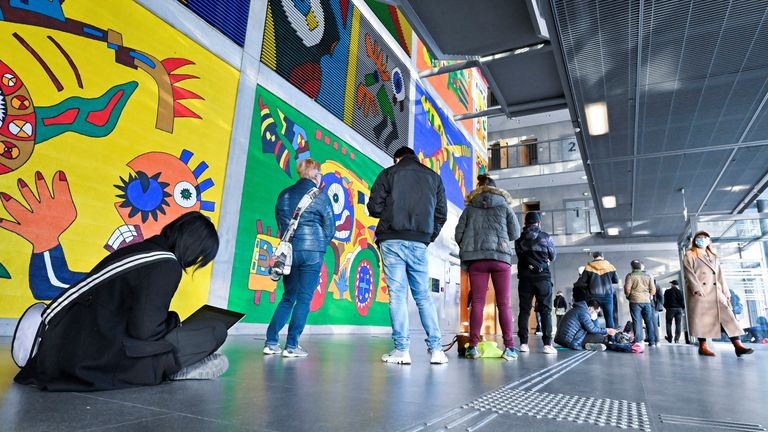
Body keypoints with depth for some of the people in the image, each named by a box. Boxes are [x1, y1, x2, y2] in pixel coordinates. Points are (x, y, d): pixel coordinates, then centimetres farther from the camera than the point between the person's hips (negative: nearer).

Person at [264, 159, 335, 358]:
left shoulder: (284, 195, 10)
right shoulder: (320, 196, -4)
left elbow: (280, 224, 15)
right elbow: (330, 228, -1)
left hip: (289, 251, 5)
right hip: (312, 252, -5)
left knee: (288, 297, 16)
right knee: (304, 299, 3)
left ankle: (271, 342, 13)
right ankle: (291, 346, 4)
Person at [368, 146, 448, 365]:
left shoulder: (389, 173, 6)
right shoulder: (434, 177, 16)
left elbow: (374, 207, 0)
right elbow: (441, 213, 11)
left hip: (392, 241, -2)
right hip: (419, 243, 3)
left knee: (397, 294, 0)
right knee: (423, 295, 10)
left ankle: (402, 349, 1)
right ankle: (436, 348, 8)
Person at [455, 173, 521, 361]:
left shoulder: (470, 208, 12)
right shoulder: (504, 206, 11)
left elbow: (458, 234, 7)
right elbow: (515, 234, 10)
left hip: (476, 258, 1)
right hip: (501, 256, -1)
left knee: (477, 302, 1)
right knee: (504, 304, 3)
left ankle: (473, 346, -3)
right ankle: (509, 347, 0)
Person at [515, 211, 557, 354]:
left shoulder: (519, 239, 6)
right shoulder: (545, 237, 2)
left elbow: (519, 256, 9)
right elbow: (553, 256, 12)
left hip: (525, 277, 2)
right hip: (542, 277, -2)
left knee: (524, 310, 4)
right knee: (546, 310, 0)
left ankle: (523, 343, 1)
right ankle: (547, 344, -5)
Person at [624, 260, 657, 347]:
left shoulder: (630, 276, -3)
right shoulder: (648, 276, 10)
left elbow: (627, 289, -10)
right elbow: (653, 290, 7)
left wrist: (628, 296, 9)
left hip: (635, 301, -3)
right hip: (646, 301, 4)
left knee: (637, 321, -3)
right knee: (649, 321, 9)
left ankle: (638, 342, -8)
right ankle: (652, 342, 12)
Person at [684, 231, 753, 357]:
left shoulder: (714, 257, 24)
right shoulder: (690, 255, 5)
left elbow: (719, 275, 21)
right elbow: (689, 272, -6)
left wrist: (725, 291, 12)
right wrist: (697, 288, -17)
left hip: (715, 291, 6)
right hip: (699, 292, -5)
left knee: (726, 315, -5)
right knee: (701, 318, -6)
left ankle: (738, 345, -8)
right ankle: (703, 347, -3)